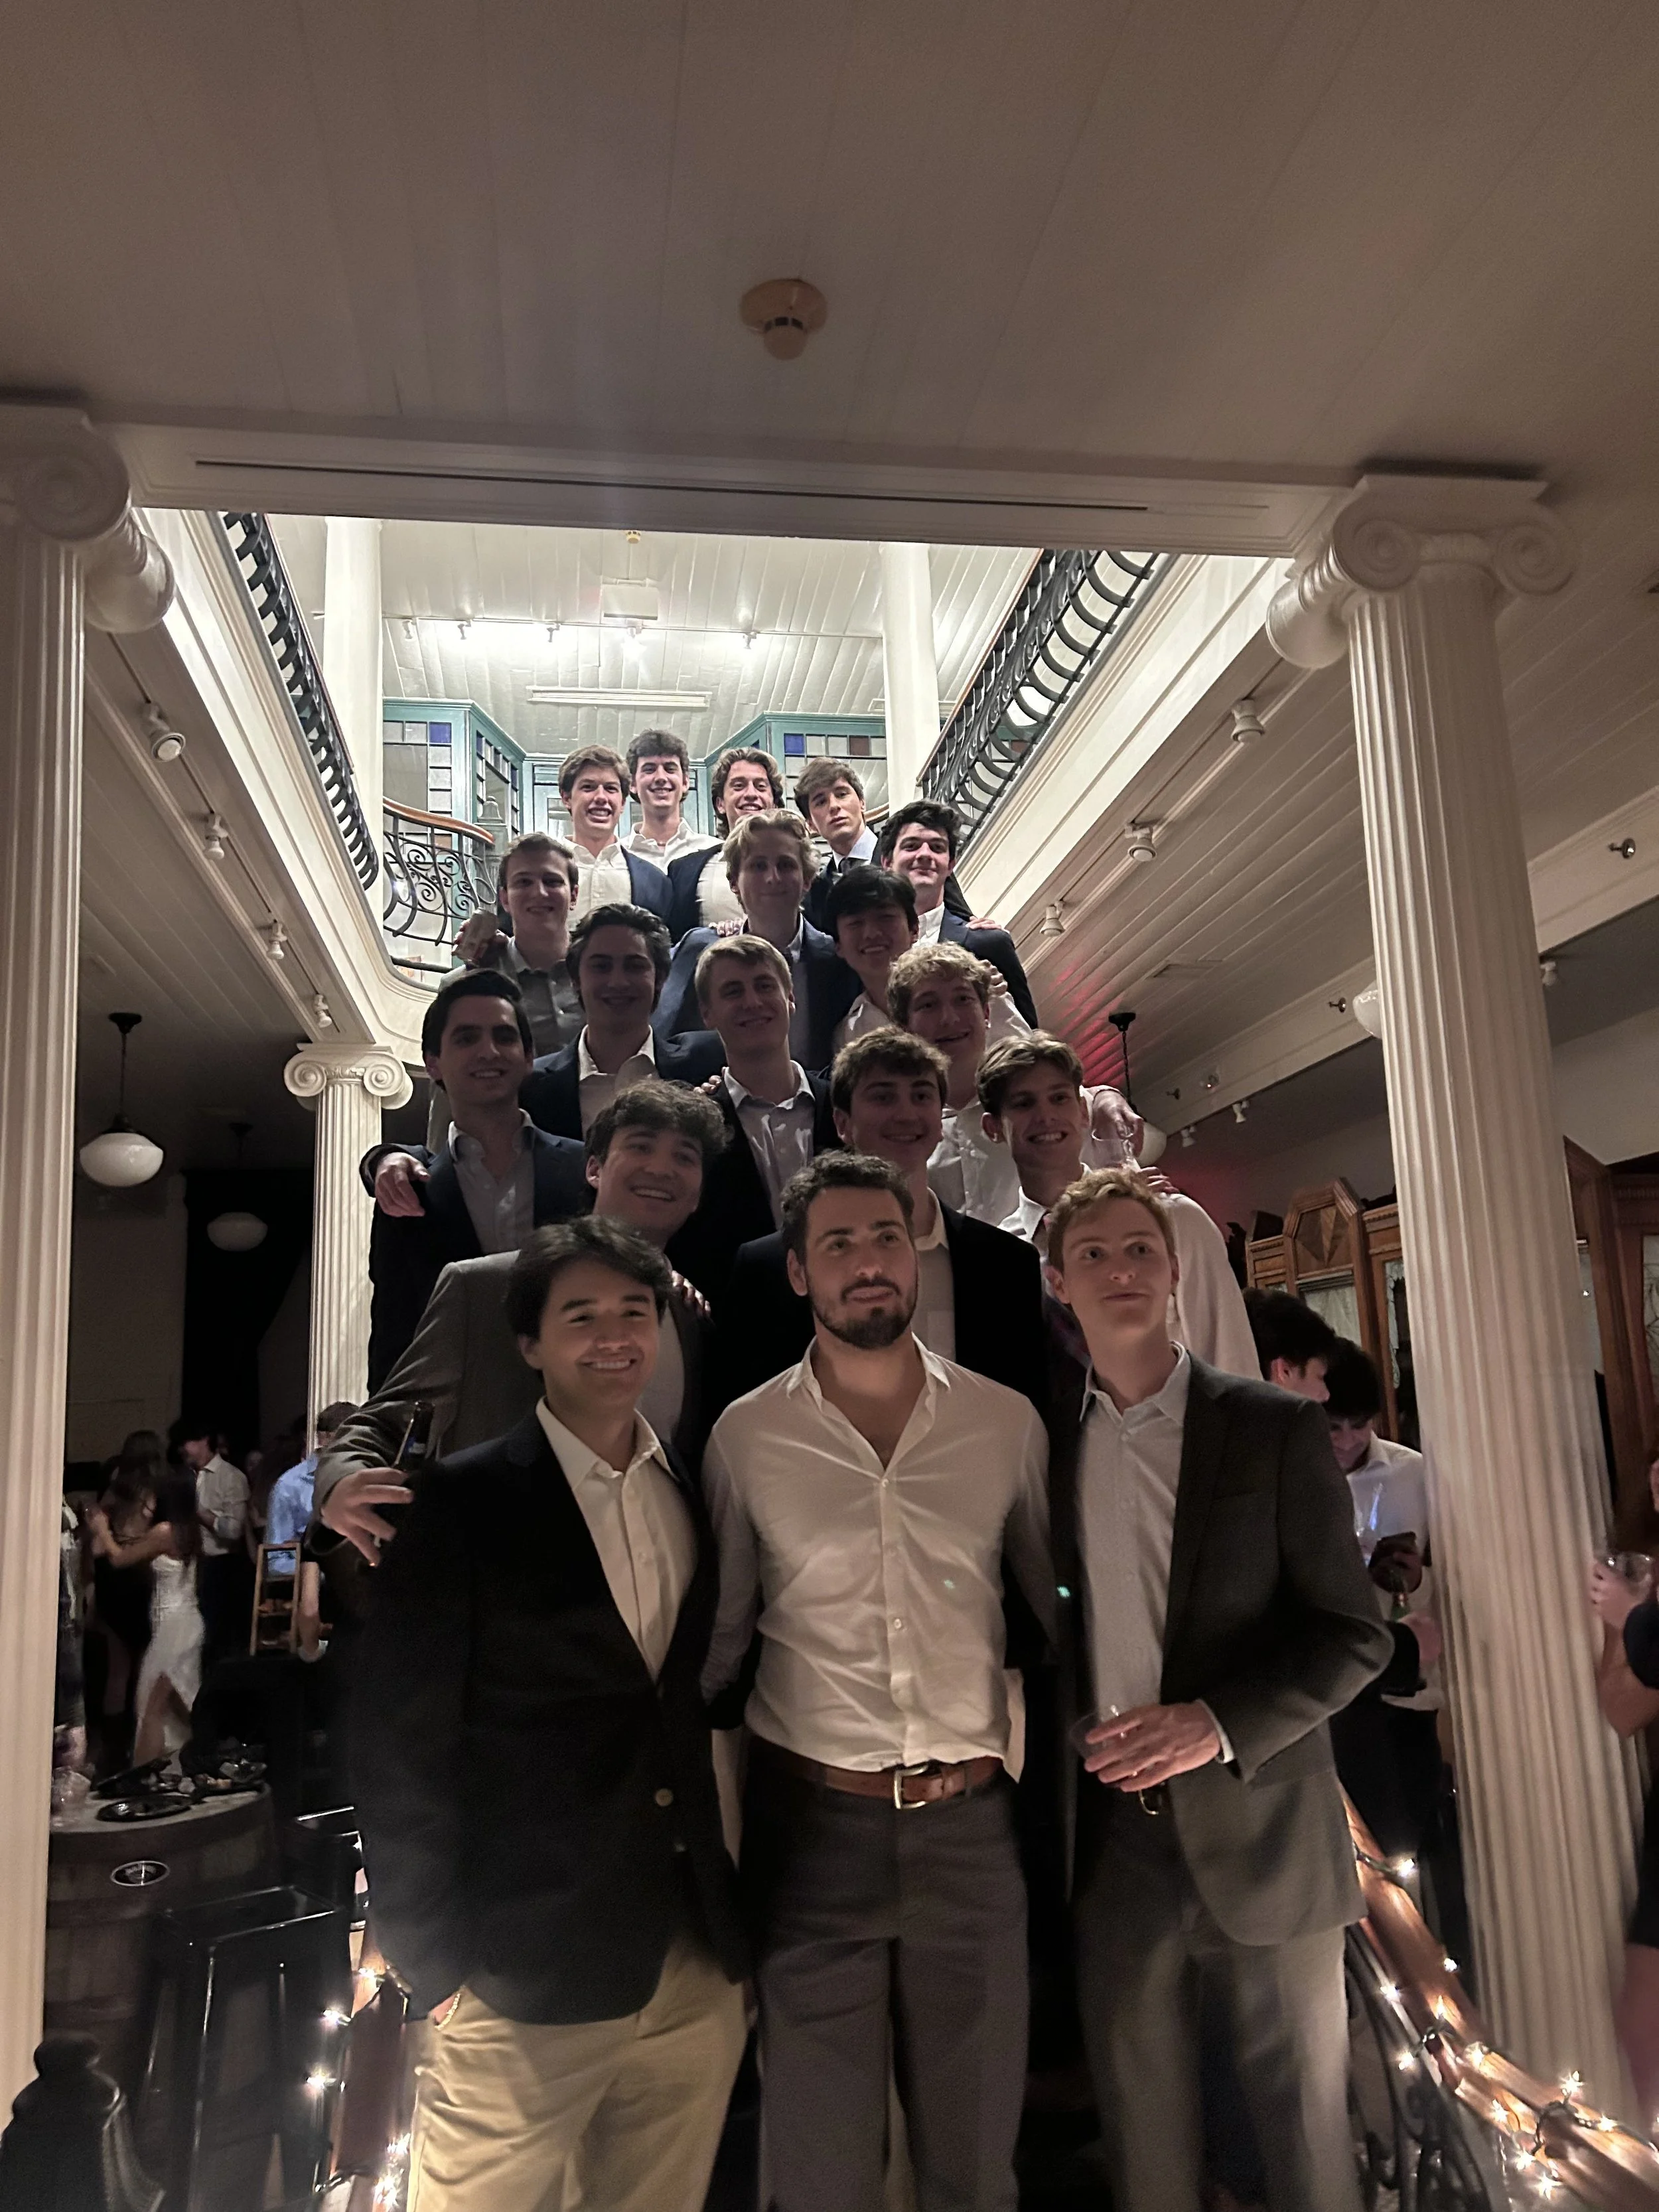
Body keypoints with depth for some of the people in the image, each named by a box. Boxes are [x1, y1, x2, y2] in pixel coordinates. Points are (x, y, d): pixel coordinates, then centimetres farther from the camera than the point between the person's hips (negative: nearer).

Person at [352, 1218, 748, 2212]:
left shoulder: (698, 1492, 7)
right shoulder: (463, 1502, -8)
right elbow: (400, 1744, -8)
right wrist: (432, 1961, -8)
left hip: (700, 1978, 5)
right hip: (525, 1980, -4)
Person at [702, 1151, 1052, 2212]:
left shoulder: (1006, 1421, -1)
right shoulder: (746, 1436, -4)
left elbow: (1060, 1597, 10)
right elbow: (718, 1637, 4)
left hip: (971, 1821, 1)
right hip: (811, 1822, -1)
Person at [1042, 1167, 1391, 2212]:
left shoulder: (1277, 1429, -6)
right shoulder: (1049, 1440, 3)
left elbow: (1354, 1633, -7)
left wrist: (1219, 1723, -20)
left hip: (1260, 1824, -2)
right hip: (1112, 1830, 3)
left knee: (1305, 2115, 13)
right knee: (1143, 2125, 16)